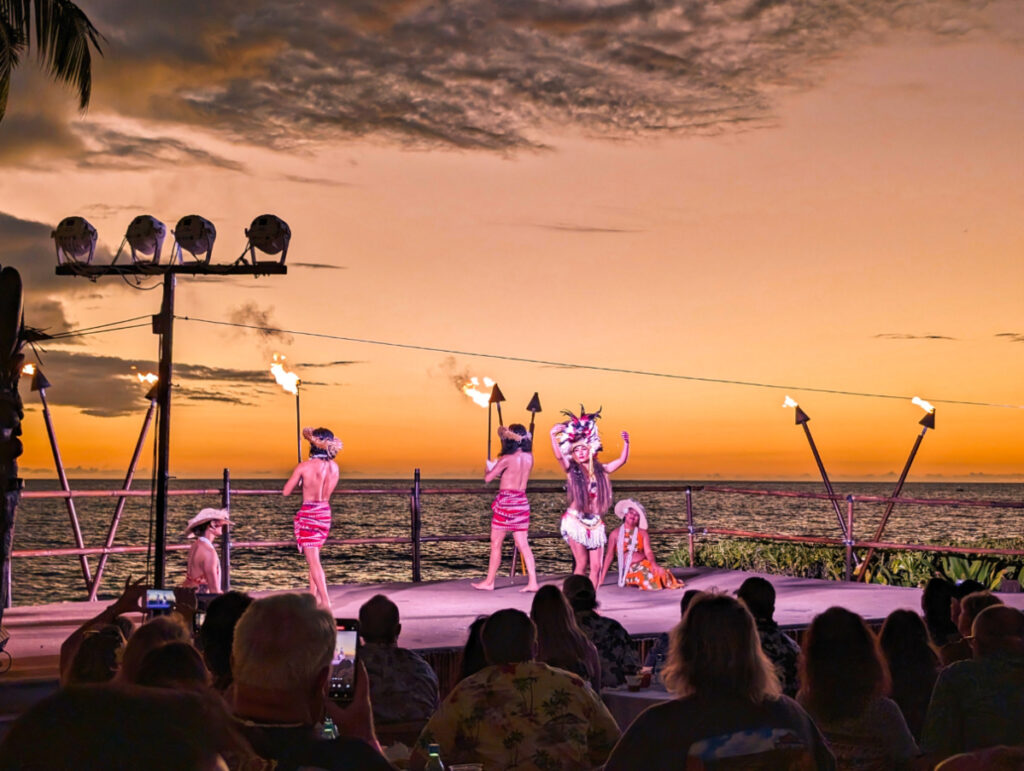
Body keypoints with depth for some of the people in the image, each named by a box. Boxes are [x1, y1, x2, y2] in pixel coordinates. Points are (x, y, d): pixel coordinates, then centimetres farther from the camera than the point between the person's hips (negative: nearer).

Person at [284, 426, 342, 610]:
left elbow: (286, 491, -7)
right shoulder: (334, 467, 0)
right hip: (325, 513, 6)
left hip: (308, 513, -5)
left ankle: (325, 601, -9)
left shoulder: (304, 467, -14)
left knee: (313, 560, -3)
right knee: (314, 556, 21)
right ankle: (314, 596, 24)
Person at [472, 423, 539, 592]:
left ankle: (489, 582, 15)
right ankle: (532, 582, -1)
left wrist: (489, 469, 11)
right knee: (523, 544, 7)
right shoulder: (529, 457, 3)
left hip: (505, 501, -6)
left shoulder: (507, 459, -14)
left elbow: (487, 478, -8)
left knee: (496, 544, 6)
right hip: (522, 502, 6)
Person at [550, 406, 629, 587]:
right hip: (575, 521, -3)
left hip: (595, 522, 3)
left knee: (596, 566, -1)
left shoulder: (600, 470, 11)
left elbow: (622, 460, 12)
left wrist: (626, 443, -1)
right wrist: (553, 435, -22)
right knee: (581, 563, -5)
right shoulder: (571, 470, 1)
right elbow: (559, 456, -14)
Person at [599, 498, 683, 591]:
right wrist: (602, 579, 1)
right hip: (628, 570, -3)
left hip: (644, 565, 3)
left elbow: (648, 552, -2)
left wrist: (653, 563, -26)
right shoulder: (616, 534, 5)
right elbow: (609, 555, 5)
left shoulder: (642, 533, 9)